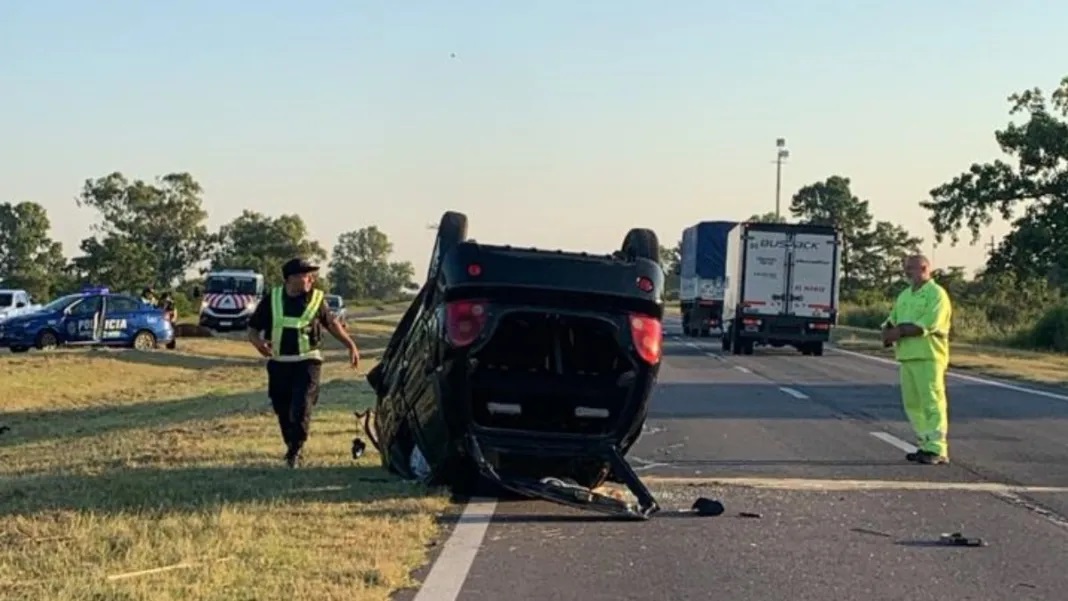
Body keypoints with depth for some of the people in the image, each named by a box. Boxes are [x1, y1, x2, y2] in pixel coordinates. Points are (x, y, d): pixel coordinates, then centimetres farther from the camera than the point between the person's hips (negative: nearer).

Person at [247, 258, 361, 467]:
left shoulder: (316, 298, 1)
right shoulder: (272, 299, 0)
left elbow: (332, 324, 16)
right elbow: (253, 329, 5)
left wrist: (351, 345, 14)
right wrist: (258, 343, -16)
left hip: (307, 362, -2)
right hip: (279, 363, 2)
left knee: (301, 409, -14)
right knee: (283, 411, 10)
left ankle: (295, 450, 4)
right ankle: (292, 447, 32)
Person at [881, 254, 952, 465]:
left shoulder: (936, 294, -7)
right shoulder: (904, 295, 20)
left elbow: (927, 325, -18)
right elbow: (891, 321, 17)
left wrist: (900, 331, -12)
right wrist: (888, 331, -6)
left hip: (929, 357, -8)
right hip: (907, 356, 8)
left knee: (932, 403, -8)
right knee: (912, 403, 8)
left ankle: (937, 450, -8)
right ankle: (925, 446, 15)